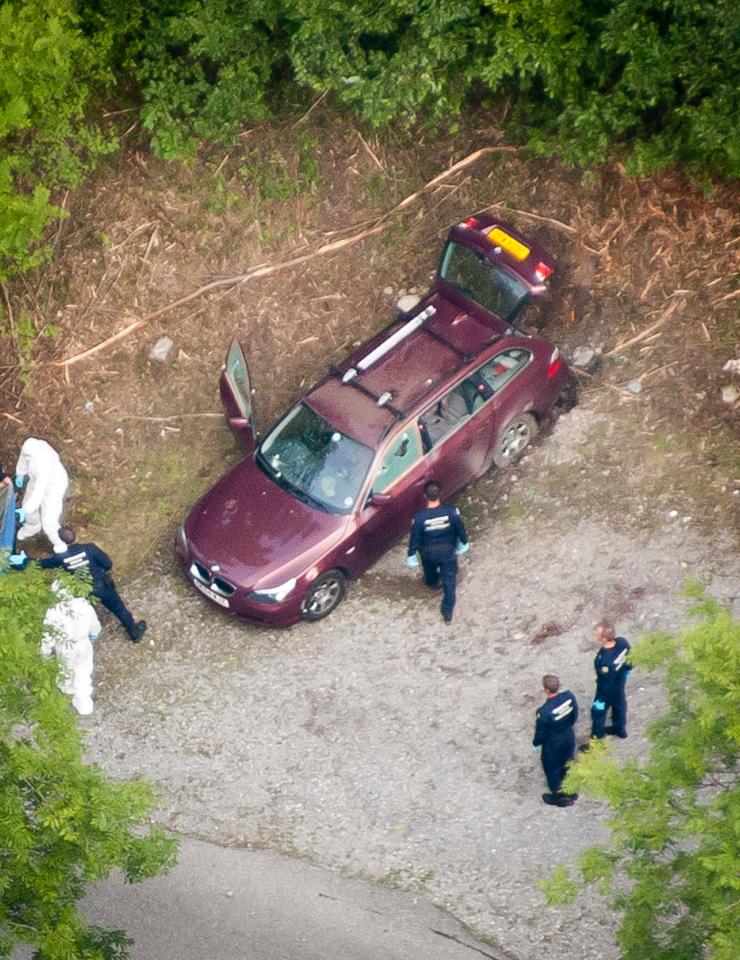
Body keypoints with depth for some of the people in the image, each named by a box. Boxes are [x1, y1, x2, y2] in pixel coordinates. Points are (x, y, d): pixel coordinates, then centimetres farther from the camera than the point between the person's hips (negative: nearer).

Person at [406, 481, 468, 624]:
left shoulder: (420, 517, -32)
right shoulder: (452, 512, -28)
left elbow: (415, 537, -17)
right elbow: (460, 528, -11)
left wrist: (411, 555, 0)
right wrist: (463, 542, 11)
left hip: (428, 551, 0)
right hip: (448, 550, 0)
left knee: (430, 569, 35)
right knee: (449, 580, 18)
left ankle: (433, 583, 68)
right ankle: (448, 612, 26)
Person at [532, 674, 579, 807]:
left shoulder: (544, 712, -38)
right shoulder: (569, 696, -22)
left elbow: (541, 733, -22)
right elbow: (575, 715, -3)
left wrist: (535, 744, 0)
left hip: (553, 744, -5)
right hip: (569, 737, 5)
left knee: (553, 770, 22)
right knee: (567, 765, 29)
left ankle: (559, 797, 44)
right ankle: (571, 793, 51)